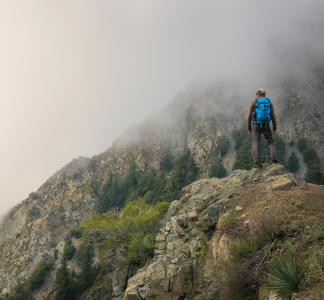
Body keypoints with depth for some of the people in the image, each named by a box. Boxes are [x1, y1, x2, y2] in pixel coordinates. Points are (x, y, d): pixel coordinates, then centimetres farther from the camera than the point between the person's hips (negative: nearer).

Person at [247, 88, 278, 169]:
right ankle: (274, 157, -2)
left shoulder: (253, 103, 0)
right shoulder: (269, 103, 5)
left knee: (255, 144, -2)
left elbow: (249, 116, -3)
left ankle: (256, 162, -15)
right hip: (266, 126, 1)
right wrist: (274, 128, 8)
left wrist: (249, 128, 4)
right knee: (270, 142, 18)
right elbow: (273, 117, 1)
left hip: (256, 125, -1)